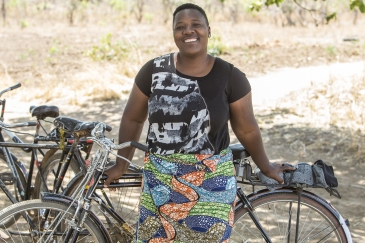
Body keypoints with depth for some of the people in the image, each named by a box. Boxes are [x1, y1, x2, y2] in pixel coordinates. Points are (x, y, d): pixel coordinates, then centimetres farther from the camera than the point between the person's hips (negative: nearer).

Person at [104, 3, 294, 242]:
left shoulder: (230, 77, -7)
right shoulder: (154, 71, -4)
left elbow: (247, 130, 5)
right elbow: (133, 119, 9)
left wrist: (266, 168, 13)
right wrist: (121, 164, 14)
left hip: (211, 183, -1)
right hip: (160, 182, 1)